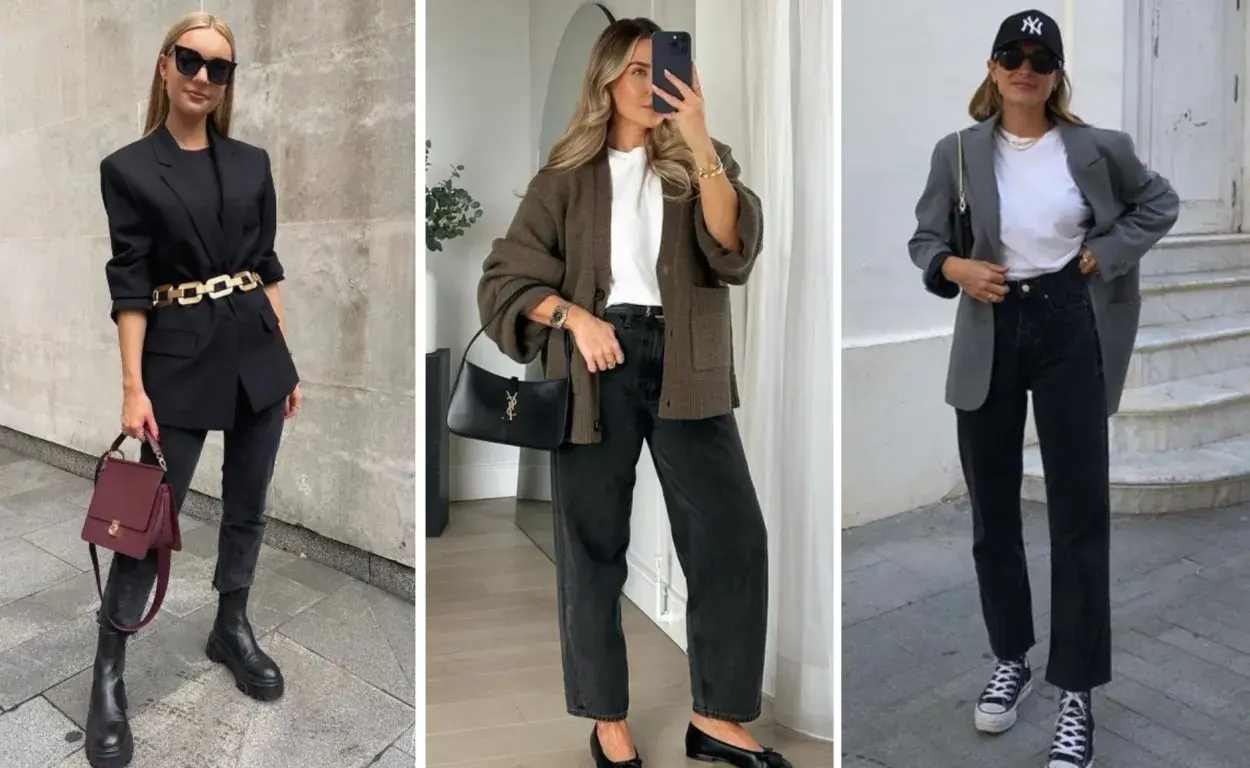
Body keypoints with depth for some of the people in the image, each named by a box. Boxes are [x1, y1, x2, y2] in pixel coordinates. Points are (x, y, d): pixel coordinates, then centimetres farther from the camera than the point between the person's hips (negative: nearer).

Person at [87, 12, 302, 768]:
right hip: (180, 354, -4)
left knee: (248, 504, 12)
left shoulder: (252, 163, 7)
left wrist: (289, 360, 8)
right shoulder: (128, 168, -3)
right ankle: (108, 677, 14)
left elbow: (268, 266, 10)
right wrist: (134, 386, -12)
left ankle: (233, 629, 32)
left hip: (256, 348, 4)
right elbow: (128, 285, -7)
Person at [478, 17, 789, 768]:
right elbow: (503, 278, 4)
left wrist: (699, 138, -20)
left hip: (684, 366, 1)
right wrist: (573, 316, -13)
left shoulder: (699, 161, 10)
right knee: (594, 545, 5)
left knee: (734, 535, -4)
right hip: (597, 365, -1)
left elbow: (733, 249, -10)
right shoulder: (567, 176, 8)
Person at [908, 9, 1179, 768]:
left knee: (1079, 515, 0)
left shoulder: (1097, 147, -1)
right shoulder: (957, 152, 1)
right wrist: (953, 268, -13)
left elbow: (1162, 203, 13)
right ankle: (1011, 661, 31)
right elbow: (926, 238, 8)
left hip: (1069, 333, -1)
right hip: (989, 338, 2)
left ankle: (1077, 696, 11)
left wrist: (1104, 253, -2)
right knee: (992, 512, 11)